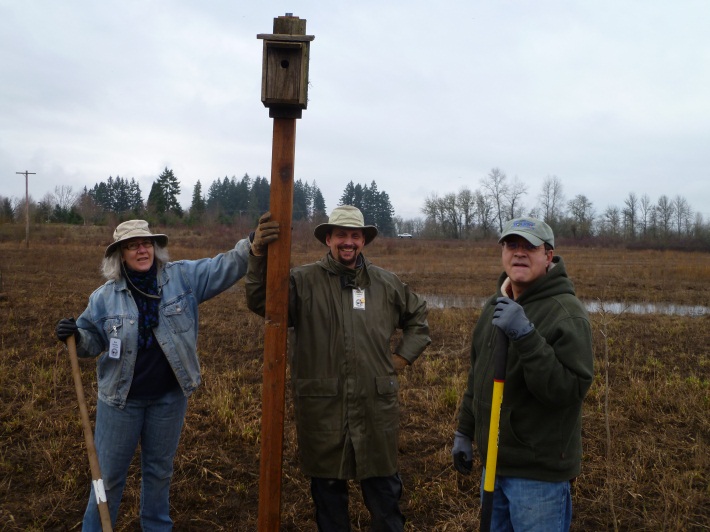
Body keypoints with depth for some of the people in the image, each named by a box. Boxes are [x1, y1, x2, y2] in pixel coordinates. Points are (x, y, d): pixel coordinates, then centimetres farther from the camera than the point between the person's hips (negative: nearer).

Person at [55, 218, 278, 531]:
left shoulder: (183, 277, -6)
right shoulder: (105, 297, -5)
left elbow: (223, 268, -8)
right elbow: (93, 340, 3)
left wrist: (251, 246, -23)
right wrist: (74, 336, -19)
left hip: (169, 396, 1)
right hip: (121, 399, -1)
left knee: (160, 469, 20)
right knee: (109, 473, 11)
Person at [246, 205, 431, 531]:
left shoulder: (387, 284, 8)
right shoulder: (304, 281, -2)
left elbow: (419, 318, 22)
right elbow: (261, 302, -17)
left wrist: (402, 357, 10)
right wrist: (260, 255, -31)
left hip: (375, 408, 2)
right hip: (322, 409, -1)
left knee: (384, 493, 13)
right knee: (328, 494, 15)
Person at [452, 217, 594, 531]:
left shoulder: (567, 312, -16)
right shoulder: (496, 306, 9)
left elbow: (568, 390, -26)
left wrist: (525, 335, -34)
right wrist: (464, 432, 19)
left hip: (539, 472, -7)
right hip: (494, 460, 8)